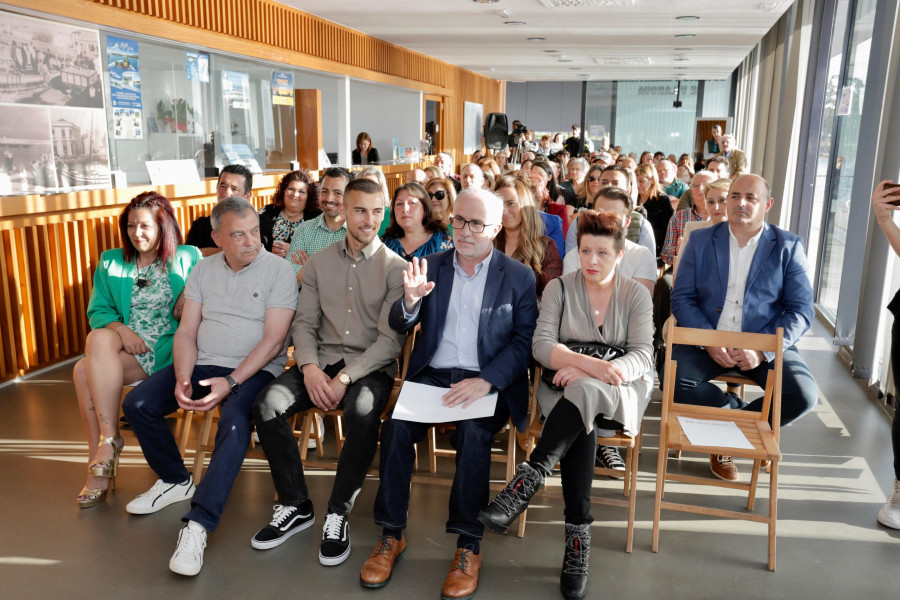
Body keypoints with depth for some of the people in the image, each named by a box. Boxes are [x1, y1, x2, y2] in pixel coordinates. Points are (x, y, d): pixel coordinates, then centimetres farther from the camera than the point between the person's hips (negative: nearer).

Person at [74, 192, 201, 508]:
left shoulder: (188, 257, 8)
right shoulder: (111, 262, 17)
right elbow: (98, 311, 11)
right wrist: (120, 328, -9)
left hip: (167, 349, -4)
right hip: (126, 347, 4)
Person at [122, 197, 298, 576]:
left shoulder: (278, 270, -7)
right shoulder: (203, 270, 9)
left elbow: (273, 341, -13)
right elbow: (186, 332, 6)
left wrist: (230, 383, -22)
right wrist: (182, 379, -12)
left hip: (254, 370, -5)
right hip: (201, 363, 6)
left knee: (234, 423, -34)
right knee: (137, 404, -9)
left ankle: (197, 525, -28)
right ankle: (175, 480, 14)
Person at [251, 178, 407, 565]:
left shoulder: (395, 267, -1)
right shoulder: (319, 263, 11)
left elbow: (391, 338, -9)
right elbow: (304, 323, 8)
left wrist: (346, 377, -20)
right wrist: (309, 368, -12)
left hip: (370, 366, -3)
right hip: (321, 360, 4)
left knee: (363, 410, -36)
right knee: (267, 404, -22)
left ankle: (338, 512, -15)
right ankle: (295, 505, -3)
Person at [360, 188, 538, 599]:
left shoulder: (519, 276, 4)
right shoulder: (432, 266, 11)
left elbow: (524, 342, -2)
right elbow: (400, 325, 8)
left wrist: (486, 381, -18)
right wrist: (411, 300, -17)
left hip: (487, 382, -2)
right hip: (432, 375, 3)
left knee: (474, 434, -31)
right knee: (396, 424, -24)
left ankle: (468, 546, -14)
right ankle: (391, 535, -6)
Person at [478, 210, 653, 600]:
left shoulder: (636, 295, 6)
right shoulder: (559, 288, 6)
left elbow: (641, 356, -4)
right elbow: (541, 345, -5)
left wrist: (585, 374, -21)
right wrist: (590, 364, -23)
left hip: (619, 392, 0)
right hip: (566, 387, 0)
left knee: (583, 392, -36)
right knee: (581, 427, -34)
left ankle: (527, 482, -37)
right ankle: (578, 539, -31)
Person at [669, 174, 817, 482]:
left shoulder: (788, 247, 3)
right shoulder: (701, 240, 6)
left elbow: (801, 310, -1)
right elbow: (681, 298, 1)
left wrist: (763, 350, -17)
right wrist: (709, 341, -16)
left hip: (767, 344, 0)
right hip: (707, 341, 0)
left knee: (804, 396, -24)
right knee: (672, 379, -27)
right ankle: (740, 410, 1)